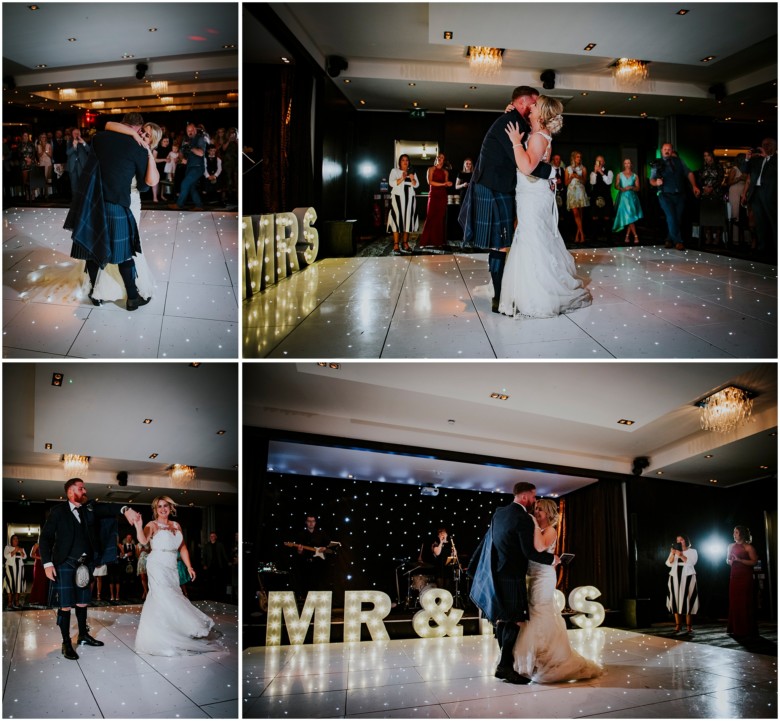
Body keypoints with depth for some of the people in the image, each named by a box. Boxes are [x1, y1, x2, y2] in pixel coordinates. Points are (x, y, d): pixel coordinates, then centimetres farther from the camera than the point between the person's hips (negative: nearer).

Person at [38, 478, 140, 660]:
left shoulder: (90, 508, 6)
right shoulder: (59, 511, -4)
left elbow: (107, 509, -11)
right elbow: (46, 537, -5)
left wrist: (125, 509, -32)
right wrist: (47, 563, -13)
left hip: (85, 563, 4)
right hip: (65, 564, -4)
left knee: (83, 602, 14)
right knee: (66, 604, -3)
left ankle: (83, 635, 29)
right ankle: (66, 643, 6)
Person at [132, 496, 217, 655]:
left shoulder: (176, 526, 13)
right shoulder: (152, 525, -4)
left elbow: (182, 548, 16)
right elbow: (143, 540, -23)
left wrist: (189, 566, 10)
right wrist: (139, 527, -41)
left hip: (172, 567, 5)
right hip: (157, 566, -5)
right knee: (164, 598, -12)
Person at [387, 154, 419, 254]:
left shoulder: (412, 172, 17)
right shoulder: (394, 171, 6)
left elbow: (416, 185, 9)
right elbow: (391, 183, -7)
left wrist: (412, 179, -11)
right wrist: (401, 179, -21)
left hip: (409, 198, 4)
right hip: (398, 198, -4)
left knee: (408, 219, 2)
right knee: (397, 219, -11)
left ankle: (405, 244, 7)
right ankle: (396, 246, -13)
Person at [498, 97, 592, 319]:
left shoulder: (539, 136, -16)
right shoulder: (539, 134, 12)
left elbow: (527, 167, -30)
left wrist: (516, 142, -21)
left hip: (534, 198, -10)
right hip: (533, 196, 10)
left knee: (534, 245, -5)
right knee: (542, 244, 14)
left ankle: (540, 300, -1)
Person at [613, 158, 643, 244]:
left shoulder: (635, 176, 9)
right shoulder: (620, 175, 9)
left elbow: (637, 188, 6)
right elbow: (616, 186, 5)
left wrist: (631, 187, -13)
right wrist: (622, 189, -15)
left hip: (632, 197, 1)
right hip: (623, 197, -1)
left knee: (630, 218, -3)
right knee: (629, 218, -11)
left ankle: (627, 235, 7)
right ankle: (635, 236, -12)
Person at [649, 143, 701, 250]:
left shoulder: (678, 161, 11)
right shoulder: (657, 164, 4)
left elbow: (689, 173, 13)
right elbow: (652, 180, -1)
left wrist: (694, 186, 1)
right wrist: (656, 182, -24)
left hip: (680, 195, 3)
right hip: (666, 196, -3)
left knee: (678, 219, 3)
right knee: (671, 218, -16)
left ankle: (669, 240, 17)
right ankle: (678, 241, -10)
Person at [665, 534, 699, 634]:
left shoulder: (692, 551, 7)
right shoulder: (674, 552, 16)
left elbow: (691, 562, -9)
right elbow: (669, 564, 3)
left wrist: (681, 555, -20)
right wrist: (673, 554, -12)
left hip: (687, 578, -3)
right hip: (675, 578, 3)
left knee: (687, 600, -7)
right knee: (676, 600, -3)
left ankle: (689, 626, -6)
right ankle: (677, 626, -3)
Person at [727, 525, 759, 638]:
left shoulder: (748, 547, -6)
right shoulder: (731, 546, 13)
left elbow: (754, 561, -12)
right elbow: (727, 559, 24)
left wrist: (740, 560, -18)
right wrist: (730, 561, 2)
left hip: (745, 576, -6)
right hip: (734, 575, 6)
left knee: (745, 602, -5)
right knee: (734, 601, 5)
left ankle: (746, 629, -1)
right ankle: (736, 628, 11)